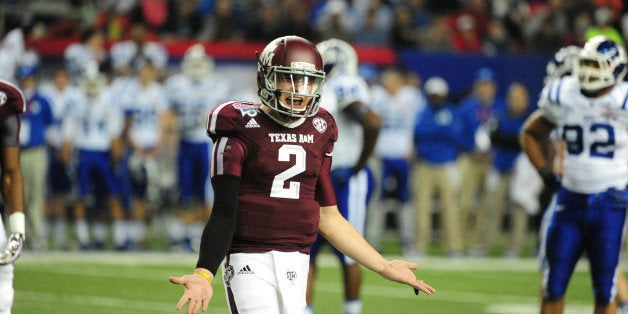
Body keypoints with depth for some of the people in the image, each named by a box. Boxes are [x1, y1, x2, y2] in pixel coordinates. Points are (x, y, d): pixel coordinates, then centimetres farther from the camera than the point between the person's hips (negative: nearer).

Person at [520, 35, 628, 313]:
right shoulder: (562, 97, 1)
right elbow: (530, 134, 18)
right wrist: (546, 173, 5)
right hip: (569, 201, 3)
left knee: (604, 290, 3)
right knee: (552, 287, 4)